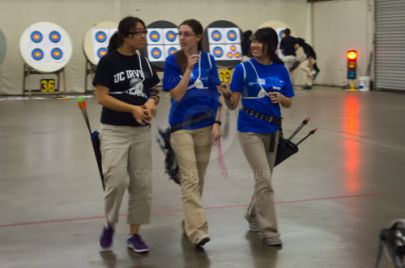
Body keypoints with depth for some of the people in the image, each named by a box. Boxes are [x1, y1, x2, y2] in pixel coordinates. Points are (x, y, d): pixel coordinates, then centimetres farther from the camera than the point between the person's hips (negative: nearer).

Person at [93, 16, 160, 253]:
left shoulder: (143, 61, 9)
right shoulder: (108, 61, -7)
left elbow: (153, 91, 16)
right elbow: (102, 98, -11)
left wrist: (151, 102, -8)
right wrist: (133, 108, -19)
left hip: (141, 130, 5)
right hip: (114, 130, -5)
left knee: (142, 184, 5)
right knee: (117, 181, -15)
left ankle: (135, 235, 17)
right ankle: (109, 225, 12)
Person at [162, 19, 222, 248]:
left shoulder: (209, 60, 3)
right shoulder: (173, 62, -4)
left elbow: (216, 94, 6)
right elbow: (176, 96, -10)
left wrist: (217, 123, -2)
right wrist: (189, 69, -18)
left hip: (205, 125, 3)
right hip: (182, 126, -3)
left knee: (199, 179, 11)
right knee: (190, 179, -11)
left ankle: (189, 222, 25)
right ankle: (197, 229, -16)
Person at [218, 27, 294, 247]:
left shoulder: (281, 70, 2)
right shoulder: (243, 69, -8)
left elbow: (289, 103, 8)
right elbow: (233, 105, -10)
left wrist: (281, 98, -14)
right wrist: (226, 95, -31)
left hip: (272, 131, 5)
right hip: (250, 131, -5)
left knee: (263, 179, 17)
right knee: (264, 180, -10)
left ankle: (253, 216, 39)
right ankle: (268, 230, -2)